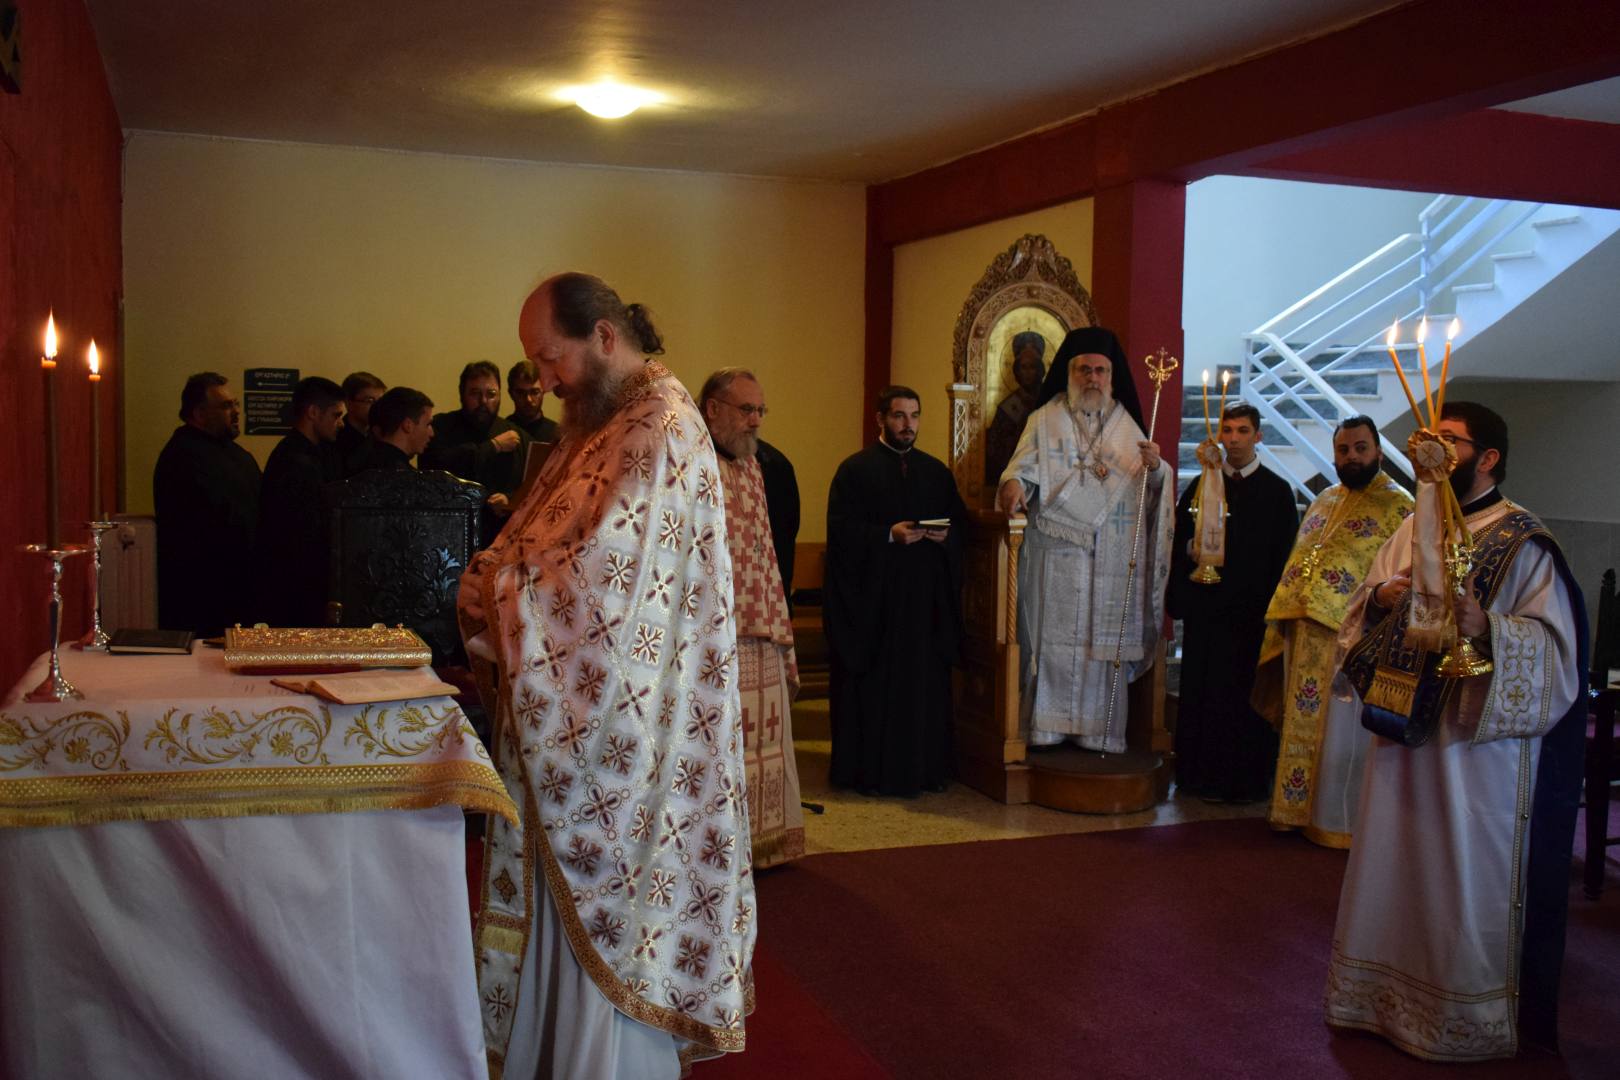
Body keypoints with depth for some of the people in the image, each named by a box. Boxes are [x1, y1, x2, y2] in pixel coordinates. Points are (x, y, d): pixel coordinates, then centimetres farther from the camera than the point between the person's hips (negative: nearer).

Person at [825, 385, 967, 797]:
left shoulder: (937, 471, 15)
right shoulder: (855, 469, 0)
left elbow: (961, 524, 15)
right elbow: (840, 529, -8)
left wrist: (945, 534, -7)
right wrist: (889, 535, -19)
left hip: (926, 597, 4)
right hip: (871, 597, -4)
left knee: (926, 683, 5)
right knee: (873, 686, -2)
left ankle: (924, 768, 14)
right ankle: (870, 772, 7)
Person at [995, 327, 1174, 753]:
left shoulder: (1125, 423, 14)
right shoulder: (1046, 420, 7)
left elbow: (1152, 486, 10)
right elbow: (1023, 467, -3)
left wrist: (1156, 467, -12)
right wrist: (1013, 484, -25)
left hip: (1113, 558, 2)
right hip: (1057, 554, -2)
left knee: (1105, 641, 4)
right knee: (1054, 637, -2)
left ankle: (1099, 730, 11)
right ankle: (1047, 725, 5)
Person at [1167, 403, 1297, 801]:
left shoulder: (1277, 491, 4)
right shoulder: (1200, 486, 11)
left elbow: (1285, 555, 0)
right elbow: (1180, 544, 9)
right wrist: (1178, 599, -6)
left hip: (1253, 610, -2)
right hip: (1205, 608, 3)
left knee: (1248, 694, 0)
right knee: (1203, 691, 6)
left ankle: (1248, 780, 10)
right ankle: (1203, 776, 15)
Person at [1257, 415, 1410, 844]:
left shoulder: (1398, 505, -5)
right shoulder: (1324, 501, 16)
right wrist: (1282, 618, 11)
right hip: (1304, 635, 7)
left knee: (1341, 734, 1)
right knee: (1300, 726, 13)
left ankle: (1337, 821, 13)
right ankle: (1299, 809, 24)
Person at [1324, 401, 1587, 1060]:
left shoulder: (1523, 542, -8)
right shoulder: (1412, 528, 12)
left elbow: (1555, 643, -13)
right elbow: (1361, 613, 17)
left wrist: (1487, 628, -30)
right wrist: (1381, 598, -6)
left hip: (1477, 741, -6)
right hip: (1403, 728, 7)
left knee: (1468, 880, 1)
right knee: (1392, 868, 14)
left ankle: (1470, 1018, 17)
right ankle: (1389, 997, 29)